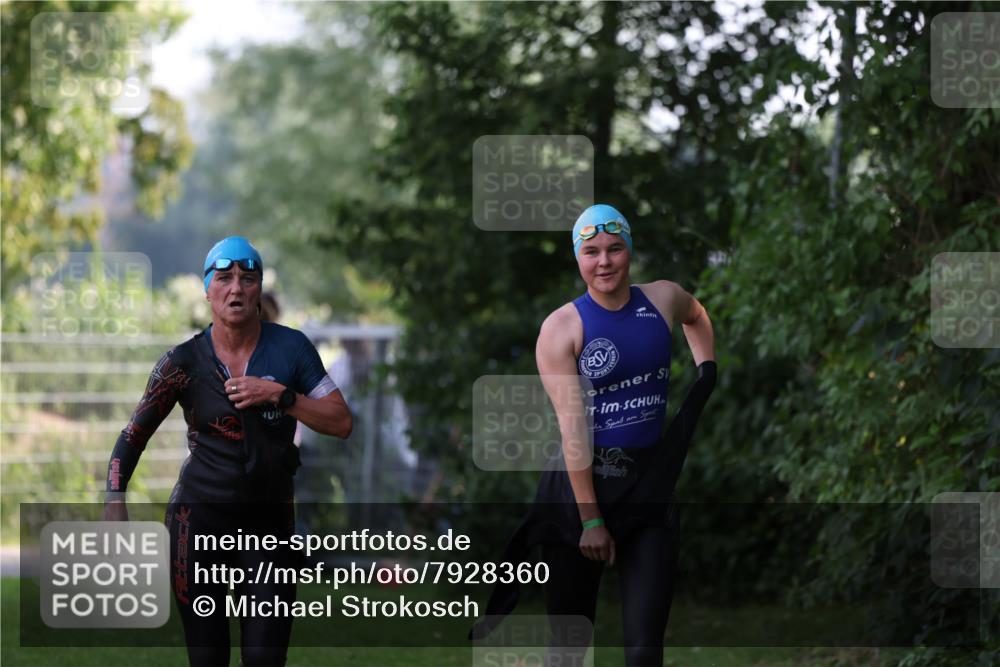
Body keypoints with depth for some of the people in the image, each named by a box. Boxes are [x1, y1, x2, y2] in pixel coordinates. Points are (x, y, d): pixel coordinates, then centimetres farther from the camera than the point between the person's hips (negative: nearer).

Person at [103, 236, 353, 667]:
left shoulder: (290, 348, 0)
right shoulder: (184, 362, -2)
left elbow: (341, 423, -1)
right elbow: (133, 436, 1)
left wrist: (280, 396, -14)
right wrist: (115, 504, -13)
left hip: (269, 518, 1)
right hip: (199, 517, -1)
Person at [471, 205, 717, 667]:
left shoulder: (663, 299, 3)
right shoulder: (562, 328, -9)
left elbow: (696, 315, 31)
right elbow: (573, 425, -14)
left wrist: (708, 375, 24)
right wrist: (591, 519, -17)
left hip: (651, 490, 2)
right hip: (580, 489, -2)